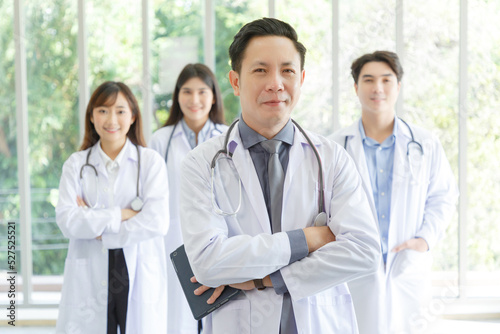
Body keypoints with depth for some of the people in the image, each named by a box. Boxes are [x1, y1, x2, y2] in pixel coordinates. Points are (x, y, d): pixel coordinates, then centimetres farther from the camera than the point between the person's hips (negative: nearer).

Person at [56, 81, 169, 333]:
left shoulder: (151, 161, 2)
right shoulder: (76, 164, 6)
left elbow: (157, 223, -10)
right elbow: (66, 221, -7)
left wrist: (96, 226, -9)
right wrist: (121, 215, -13)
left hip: (140, 281, -1)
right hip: (90, 281, 1)